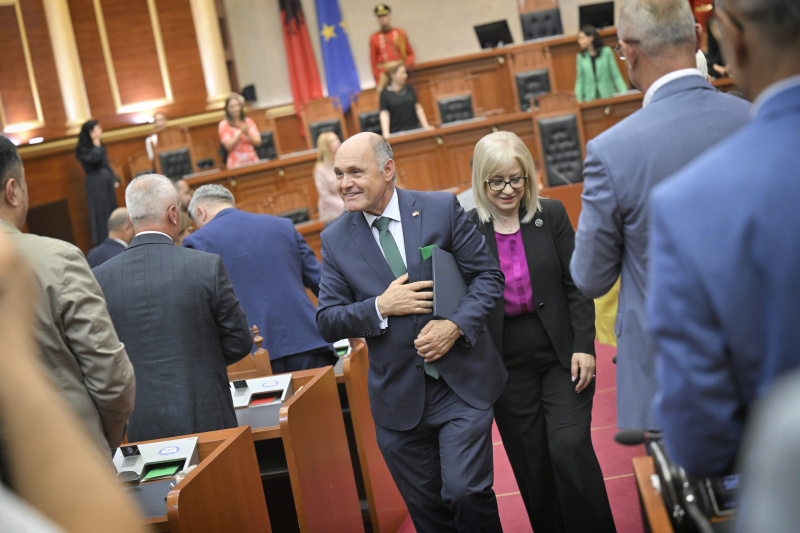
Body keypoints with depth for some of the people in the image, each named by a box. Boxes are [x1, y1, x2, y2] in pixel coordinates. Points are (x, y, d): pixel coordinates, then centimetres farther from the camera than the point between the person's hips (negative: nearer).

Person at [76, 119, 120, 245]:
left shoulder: (99, 145, 16)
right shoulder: (83, 148, -7)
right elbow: (93, 159, -25)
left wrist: (114, 179, 11)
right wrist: (96, 144, -14)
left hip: (107, 182, 8)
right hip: (95, 183, -8)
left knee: (112, 209, 8)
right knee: (100, 210, -6)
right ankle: (102, 240, -2)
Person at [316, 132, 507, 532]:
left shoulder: (442, 209, -3)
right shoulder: (335, 240, 2)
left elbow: (488, 275, -1)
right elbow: (327, 323, 1)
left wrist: (456, 325, -17)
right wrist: (381, 308, -15)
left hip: (462, 385, -2)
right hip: (398, 398, 2)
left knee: (465, 491, -12)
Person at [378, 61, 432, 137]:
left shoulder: (409, 89, 13)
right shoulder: (385, 93, 1)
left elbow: (418, 108, 15)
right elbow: (384, 114, -6)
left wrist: (426, 126, 6)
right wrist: (386, 133, -19)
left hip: (414, 128, 4)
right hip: (397, 132, -4)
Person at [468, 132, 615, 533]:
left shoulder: (551, 215, -1)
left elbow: (576, 285, 0)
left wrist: (584, 346, -8)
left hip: (560, 354, -1)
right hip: (508, 364, 1)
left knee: (570, 450, -9)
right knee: (531, 465, 7)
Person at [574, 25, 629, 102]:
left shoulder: (606, 52, 0)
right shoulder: (580, 57, 6)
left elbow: (616, 75, 0)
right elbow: (580, 80, 8)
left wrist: (624, 93, -9)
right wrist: (579, 98, -1)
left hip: (608, 95, -1)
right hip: (590, 98, 1)